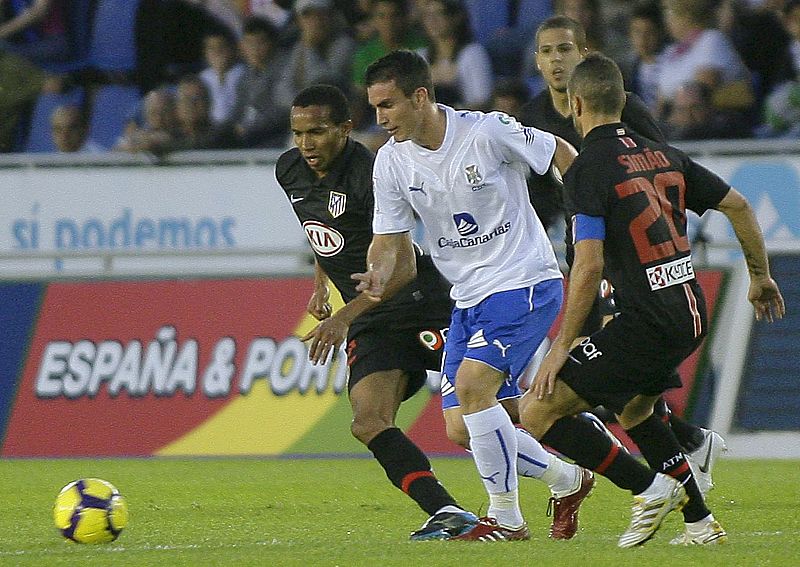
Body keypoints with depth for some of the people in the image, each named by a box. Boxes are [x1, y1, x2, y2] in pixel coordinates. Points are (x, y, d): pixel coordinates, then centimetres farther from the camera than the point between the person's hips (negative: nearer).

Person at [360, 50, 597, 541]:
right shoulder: (391, 161, -1)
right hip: (468, 298, 7)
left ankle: (506, 518, -10)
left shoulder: (487, 132, -17)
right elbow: (389, 238, 3)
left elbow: (562, 155, -5)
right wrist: (377, 279, -19)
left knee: (472, 385, -24)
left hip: (525, 283, -7)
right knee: (461, 429, 2)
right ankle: (568, 479, 26)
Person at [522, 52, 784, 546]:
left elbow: (589, 267, -19)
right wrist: (761, 277, 28)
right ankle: (701, 523, 32)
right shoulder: (661, 154, 10)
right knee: (633, 409, 33)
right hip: (691, 314, 8)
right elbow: (737, 205, 15)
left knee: (537, 413, -5)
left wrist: (562, 345, -13)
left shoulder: (588, 169, -12)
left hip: (647, 325, -8)